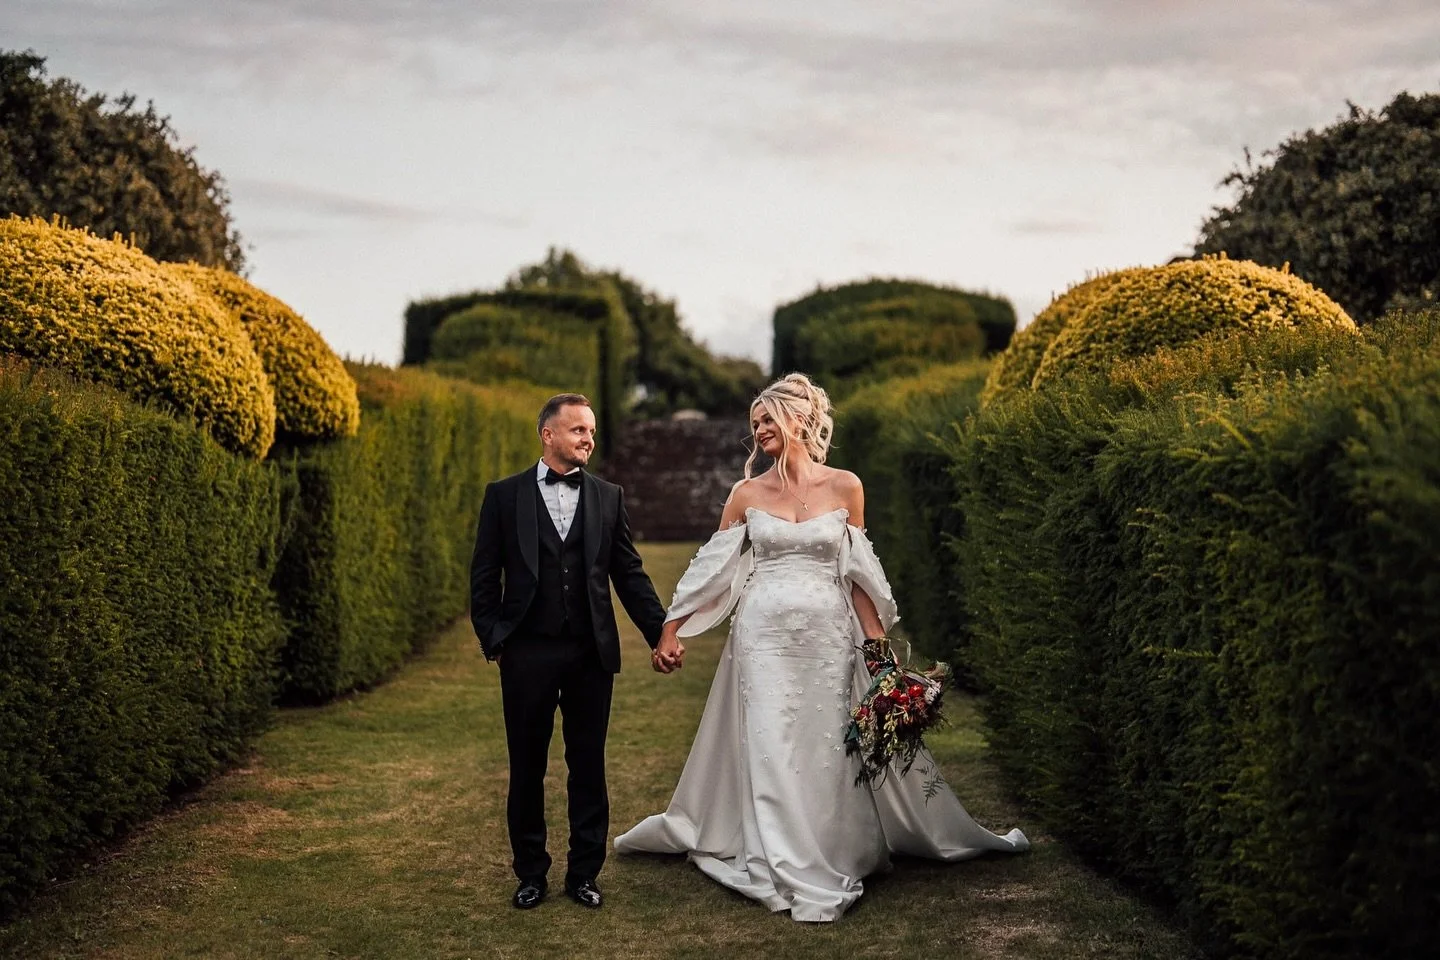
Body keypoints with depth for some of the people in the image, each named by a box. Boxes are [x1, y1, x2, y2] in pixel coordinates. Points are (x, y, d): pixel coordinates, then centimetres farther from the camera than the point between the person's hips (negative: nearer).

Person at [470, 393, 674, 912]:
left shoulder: (608, 497, 6)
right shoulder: (504, 495, 1)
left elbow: (629, 574, 7)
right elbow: (484, 576, 2)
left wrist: (661, 634, 1)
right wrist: (492, 640, -4)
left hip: (592, 654, 2)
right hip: (527, 652, -1)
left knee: (588, 766, 9)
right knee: (527, 767, 9)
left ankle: (584, 873, 21)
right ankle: (531, 873, 23)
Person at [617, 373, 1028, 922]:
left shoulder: (845, 487, 1)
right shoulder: (748, 494, 4)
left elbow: (857, 575, 6)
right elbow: (712, 567, 8)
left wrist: (877, 642, 2)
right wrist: (671, 630, 6)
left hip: (827, 634, -1)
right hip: (764, 634, 1)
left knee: (829, 748, 3)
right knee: (770, 747, 0)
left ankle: (834, 856, 18)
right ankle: (791, 871, 9)